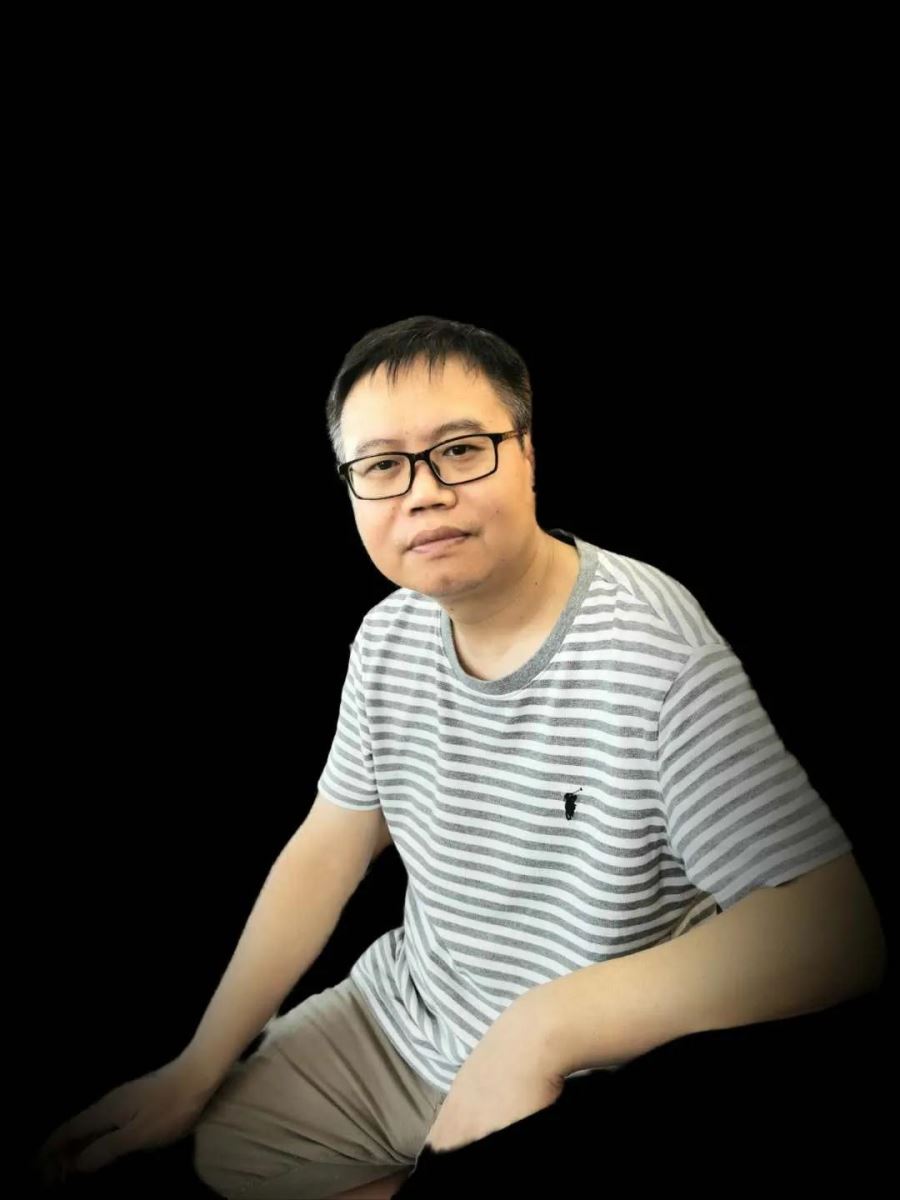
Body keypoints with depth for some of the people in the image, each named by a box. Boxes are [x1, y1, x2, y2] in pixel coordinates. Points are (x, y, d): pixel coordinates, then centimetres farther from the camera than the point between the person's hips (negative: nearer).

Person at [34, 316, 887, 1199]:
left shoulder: (656, 652, -27)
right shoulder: (387, 639, -4)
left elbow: (836, 933, -31)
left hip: (578, 1093, -6)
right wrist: (195, 1072, 2)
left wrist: (544, 1026, -35)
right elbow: (326, 852, 4)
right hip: (395, 1019, 6)